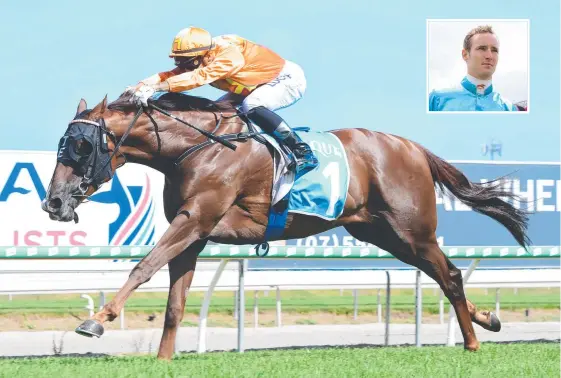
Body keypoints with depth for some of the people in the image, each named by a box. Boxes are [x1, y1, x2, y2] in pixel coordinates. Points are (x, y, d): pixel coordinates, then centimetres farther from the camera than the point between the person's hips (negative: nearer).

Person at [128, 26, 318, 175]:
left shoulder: (229, 53, -35)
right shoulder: (199, 61, -10)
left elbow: (200, 76, -47)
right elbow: (170, 74, -19)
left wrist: (158, 87, -54)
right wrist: (141, 86, -37)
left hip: (289, 79, -9)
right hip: (259, 86, 9)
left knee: (251, 106, -34)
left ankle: (302, 153, -27)